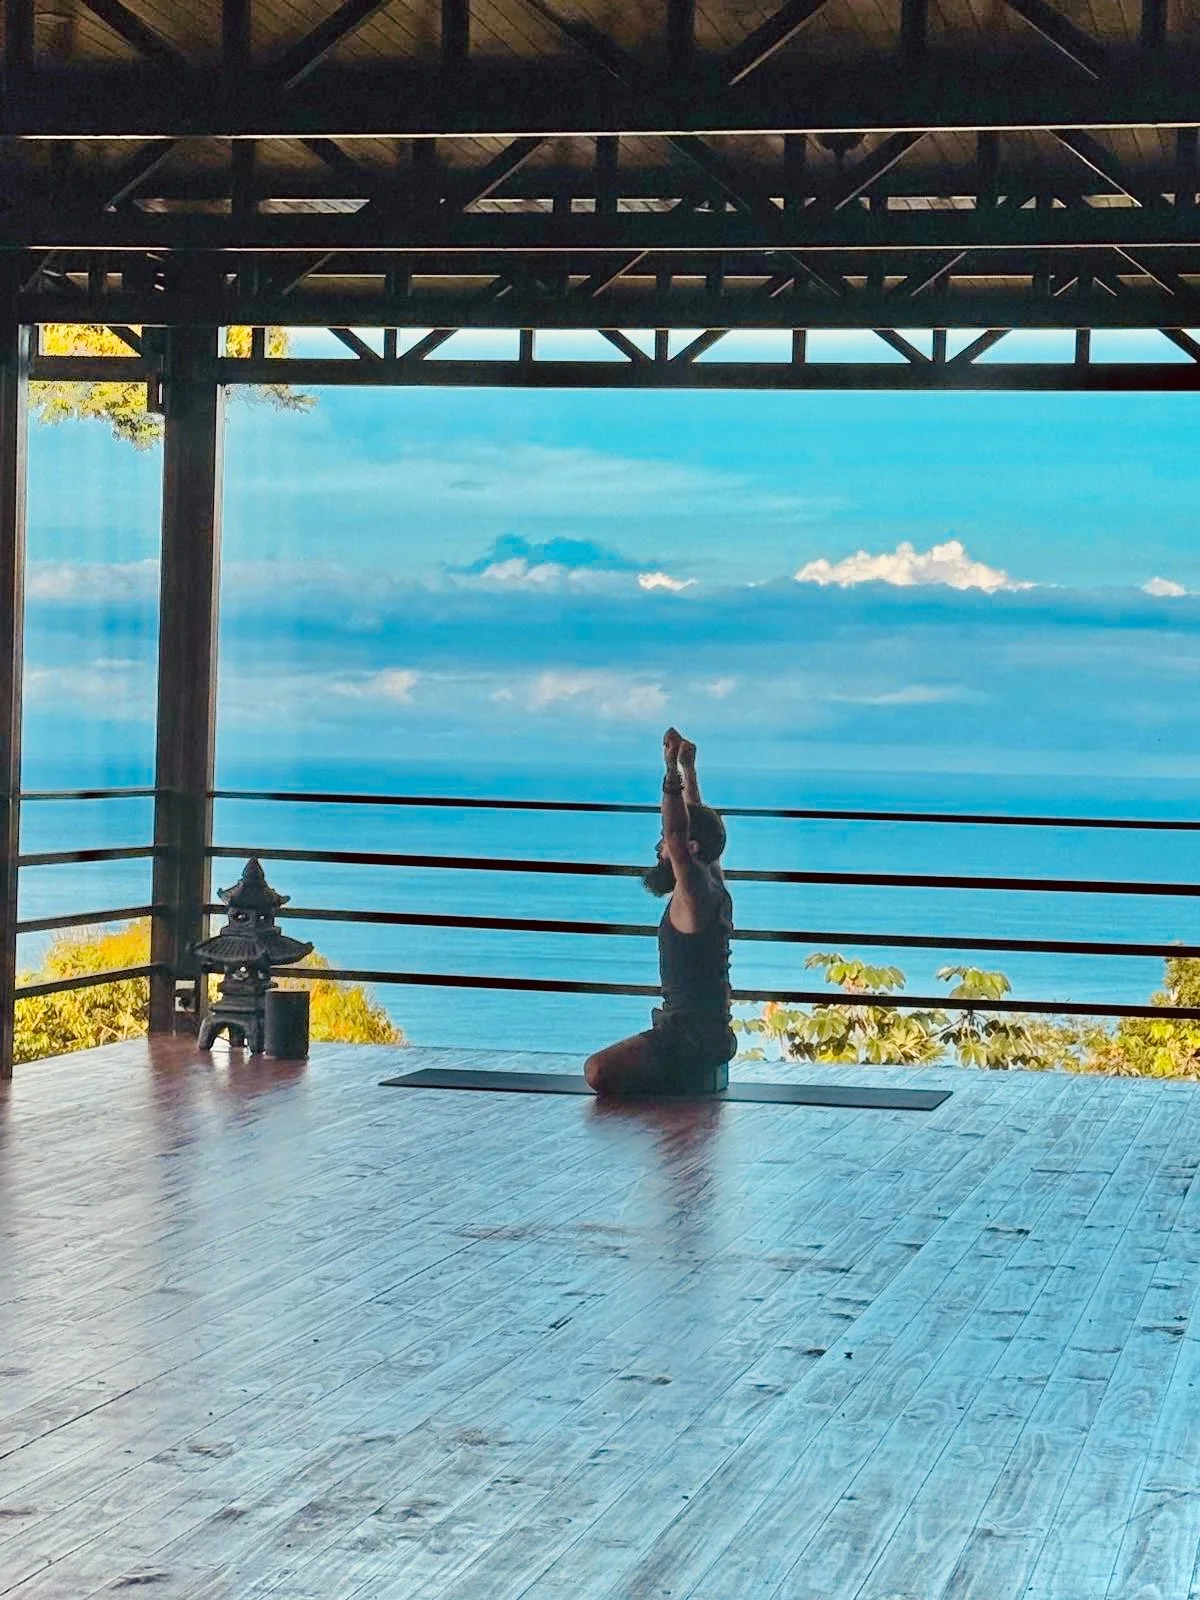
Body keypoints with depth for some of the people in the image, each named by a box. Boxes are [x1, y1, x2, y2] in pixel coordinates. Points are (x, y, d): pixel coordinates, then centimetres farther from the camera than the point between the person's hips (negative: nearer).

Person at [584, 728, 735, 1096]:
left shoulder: (697, 893, -16)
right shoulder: (710, 884, 10)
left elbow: (678, 837, -32)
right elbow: (696, 819, 23)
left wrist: (673, 771, -36)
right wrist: (688, 767, 27)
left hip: (691, 1040, -10)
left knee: (599, 1072, -28)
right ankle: (703, 1080, 17)